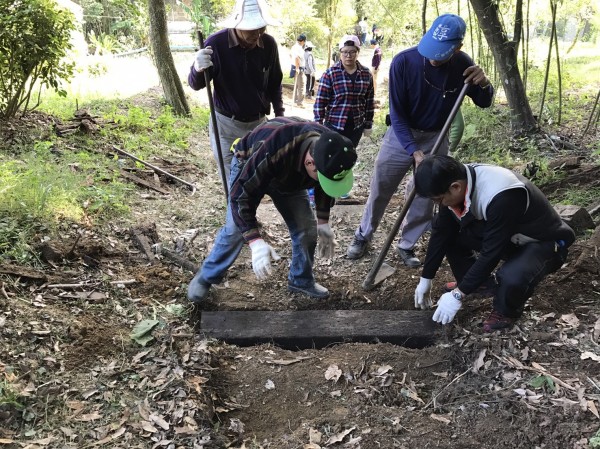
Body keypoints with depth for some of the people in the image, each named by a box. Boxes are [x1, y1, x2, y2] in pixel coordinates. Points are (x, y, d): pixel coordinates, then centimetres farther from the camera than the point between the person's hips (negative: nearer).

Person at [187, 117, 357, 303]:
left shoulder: (329, 150, -29)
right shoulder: (271, 152, -48)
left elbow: (323, 187, -4)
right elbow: (241, 194, -39)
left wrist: (323, 222, -4)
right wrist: (255, 241, -45)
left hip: (290, 176, 5)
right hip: (248, 167, -4)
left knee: (307, 228, -1)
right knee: (234, 230, -9)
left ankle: (301, 280, 21)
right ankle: (206, 277, 13)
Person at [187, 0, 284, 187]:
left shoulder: (269, 44, -8)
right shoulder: (216, 43, -17)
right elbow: (195, 85, -11)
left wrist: (280, 115, 9)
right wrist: (198, 70, -33)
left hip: (258, 122, 3)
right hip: (226, 124, -2)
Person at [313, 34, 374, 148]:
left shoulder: (366, 74, 4)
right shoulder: (330, 73, -8)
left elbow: (369, 102, 11)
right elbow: (320, 101, -7)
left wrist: (368, 125, 12)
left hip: (356, 127, 4)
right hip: (334, 126, -4)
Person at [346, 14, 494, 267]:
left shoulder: (463, 65, -16)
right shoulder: (403, 61, -24)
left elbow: (484, 103, -3)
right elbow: (397, 113, -19)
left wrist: (483, 84, -27)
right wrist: (414, 151, -28)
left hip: (436, 138, 2)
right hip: (401, 135, -2)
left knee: (424, 198, 7)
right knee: (379, 190, 8)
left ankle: (406, 246, 26)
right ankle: (363, 236, 29)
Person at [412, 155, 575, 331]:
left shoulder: (502, 197, -39)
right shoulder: (459, 180, -16)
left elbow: (491, 253, -33)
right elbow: (441, 231, -6)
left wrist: (458, 294, -25)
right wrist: (426, 279, 0)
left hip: (544, 242, -7)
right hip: (506, 235, 7)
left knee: (511, 277, -37)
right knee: (449, 234, -10)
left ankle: (506, 311, -3)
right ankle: (477, 285, 10)